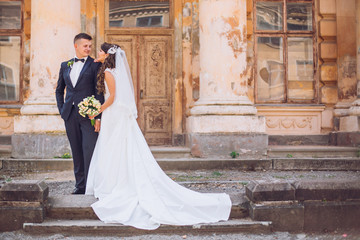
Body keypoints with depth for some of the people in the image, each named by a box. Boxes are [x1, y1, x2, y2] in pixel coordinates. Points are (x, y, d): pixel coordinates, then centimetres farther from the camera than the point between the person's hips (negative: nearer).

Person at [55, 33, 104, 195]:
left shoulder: (95, 65, 0)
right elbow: (59, 90, 24)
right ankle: (80, 185, 18)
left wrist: (98, 116, -13)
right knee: (77, 152, 10)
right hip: (70, 115, 5)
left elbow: (100, 91, -5)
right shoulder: (65, 65, 14)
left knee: (89, 151, -8)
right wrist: (61, 110, 12)